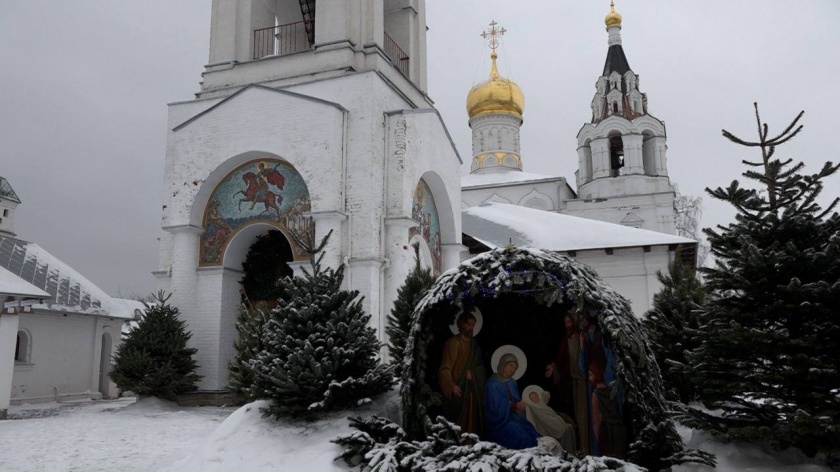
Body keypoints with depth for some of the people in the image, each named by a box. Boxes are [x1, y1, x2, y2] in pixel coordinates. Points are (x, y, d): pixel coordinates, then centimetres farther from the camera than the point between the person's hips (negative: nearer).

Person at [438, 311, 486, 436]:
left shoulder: (474, 343, 13)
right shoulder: (453, 342, -9)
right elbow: (445, 368, -15)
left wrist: (472, 373, 5)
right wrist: (452, 386, -27)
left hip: (474, 389, 7)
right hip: (460, 389, -7)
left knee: (473, 421, 8)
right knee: (459, 423, -7)